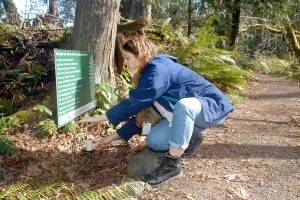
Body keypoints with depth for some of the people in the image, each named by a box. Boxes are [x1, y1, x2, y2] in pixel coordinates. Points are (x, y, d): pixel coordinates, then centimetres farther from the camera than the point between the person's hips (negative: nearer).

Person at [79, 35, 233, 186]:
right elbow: (142, 111, 9)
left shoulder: (158, 69, -24)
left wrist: (100, 118, -13)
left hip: (213, 106, -8)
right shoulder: (150, 73, 5)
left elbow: (134, 103, -24)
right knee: (154, 141, -2)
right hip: (186, 115, 9)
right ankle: (191, 137, 22)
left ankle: (172, 163, -24)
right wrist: (116, 135, 9)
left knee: (184, 105, -40)